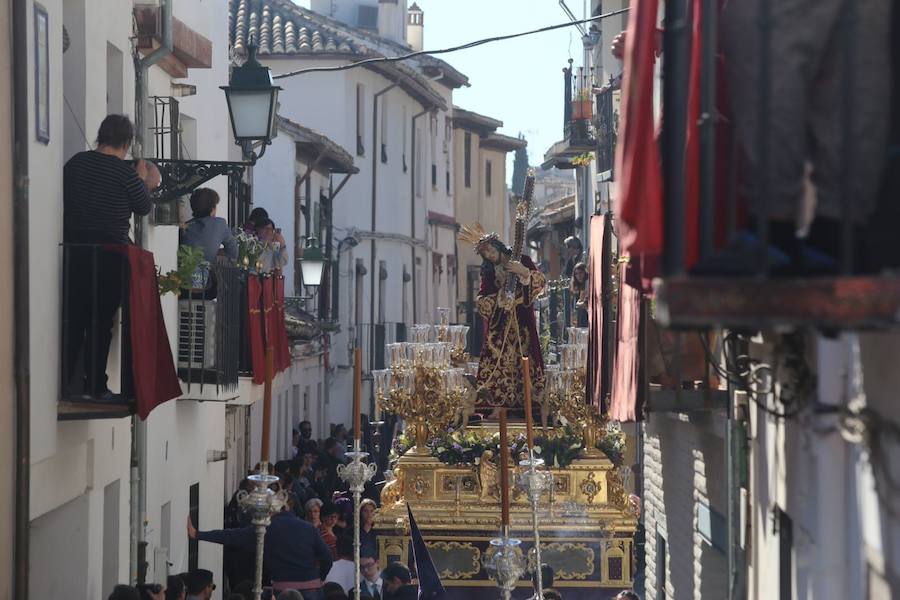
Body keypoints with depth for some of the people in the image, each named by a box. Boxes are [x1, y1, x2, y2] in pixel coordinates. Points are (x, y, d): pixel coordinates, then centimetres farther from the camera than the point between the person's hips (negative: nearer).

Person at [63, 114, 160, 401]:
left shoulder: (75, 163, 4)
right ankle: (95, 386, 4)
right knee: (101, 321, 2)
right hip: (108, 255, -5)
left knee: (74, 317, 11)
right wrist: (145, 182, 17)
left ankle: (65, 381, 10)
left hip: (73, 249, 5)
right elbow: (143, 207, 0)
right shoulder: (124, 172, -11)